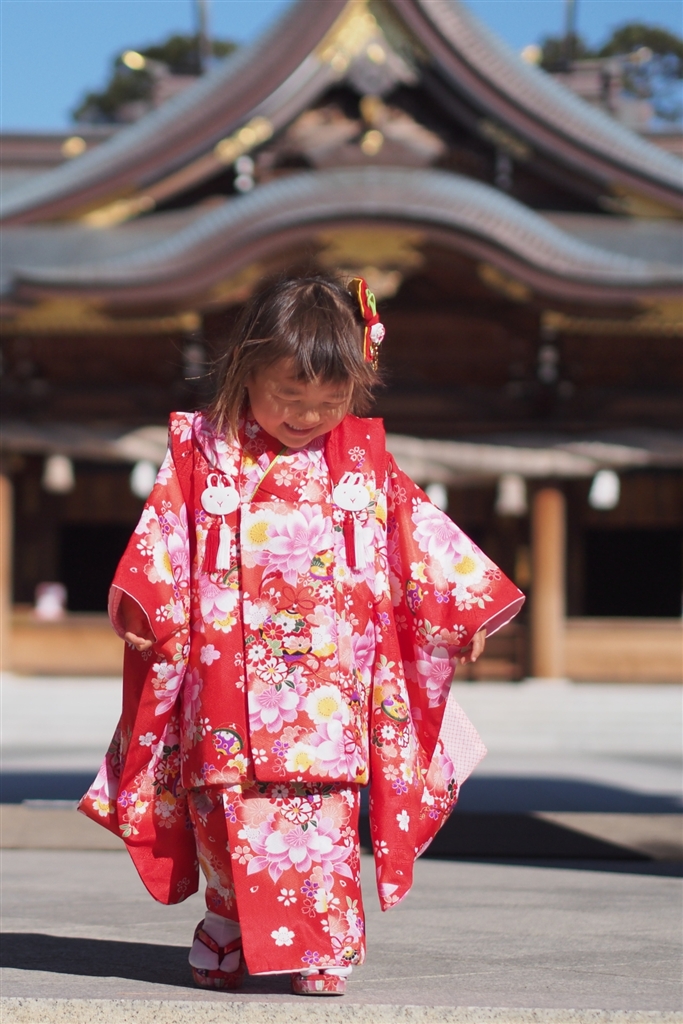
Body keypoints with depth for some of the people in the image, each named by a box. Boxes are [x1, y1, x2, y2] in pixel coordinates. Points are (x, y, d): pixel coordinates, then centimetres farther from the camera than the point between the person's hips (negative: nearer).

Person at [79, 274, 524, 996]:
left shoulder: (362, 462, 10)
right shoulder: (203, 452, 6)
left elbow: (421, 536, 16)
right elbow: (163, 537, 4)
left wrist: (465, 610, 15)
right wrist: (142, 610, -9)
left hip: (328, 676, 1)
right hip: (231, 672, -1)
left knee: (324, 810, -5)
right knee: (233, 814, -5)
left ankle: (322, 950, 1)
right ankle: (227, 945, 6)